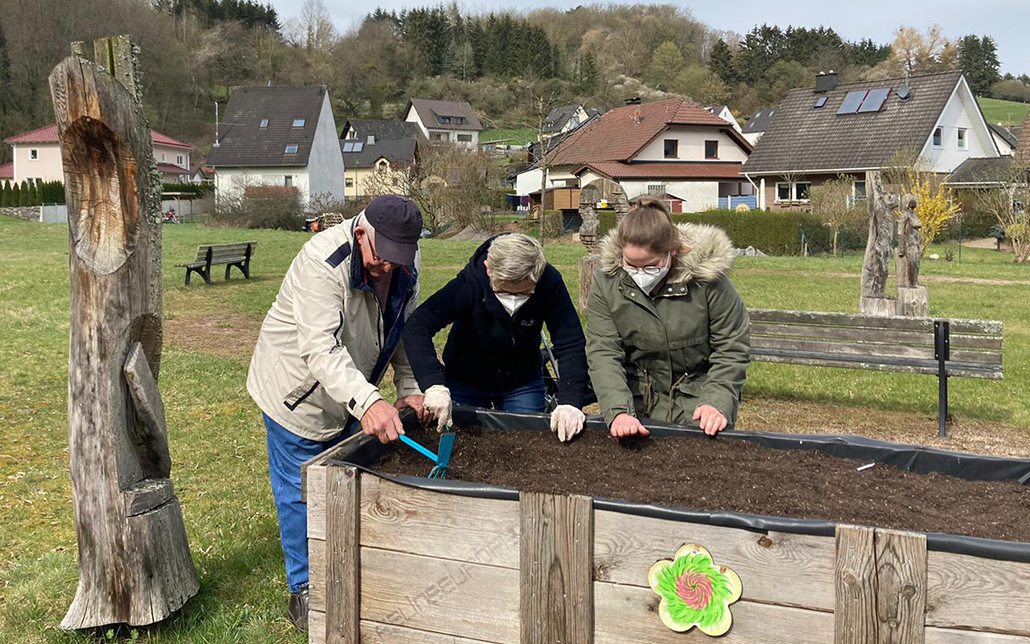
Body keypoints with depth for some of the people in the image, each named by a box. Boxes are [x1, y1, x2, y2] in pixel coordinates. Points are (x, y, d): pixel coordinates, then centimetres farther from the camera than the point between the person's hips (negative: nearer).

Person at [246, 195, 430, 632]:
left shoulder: (406, 263, -10)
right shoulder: (323, 261, -34)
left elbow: (406, 328, 5)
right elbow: (321, 349, -43)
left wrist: (410, 388, -6)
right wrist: (367, 401, -56)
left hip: (351, 395, 7)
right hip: (298, 390, -6)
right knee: (300, 492, 3)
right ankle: (304, 590, 20)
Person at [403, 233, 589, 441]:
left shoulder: (549, 282, -27)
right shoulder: (470, 282, -32)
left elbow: (571, 344, -26)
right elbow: (417, 327, -39)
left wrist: (569, 401, -40)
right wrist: (434, 383, -52)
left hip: (523, 384, 1)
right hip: (465, 382, -1)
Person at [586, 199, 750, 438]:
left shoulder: (707, 279, -16)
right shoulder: (606, 283, -9)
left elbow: (732, 349, -9)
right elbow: (603, 353, -14)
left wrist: (717, 403, -22)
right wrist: (618, 411, -28)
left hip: (696, 403, -1)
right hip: (639, 405, 2)